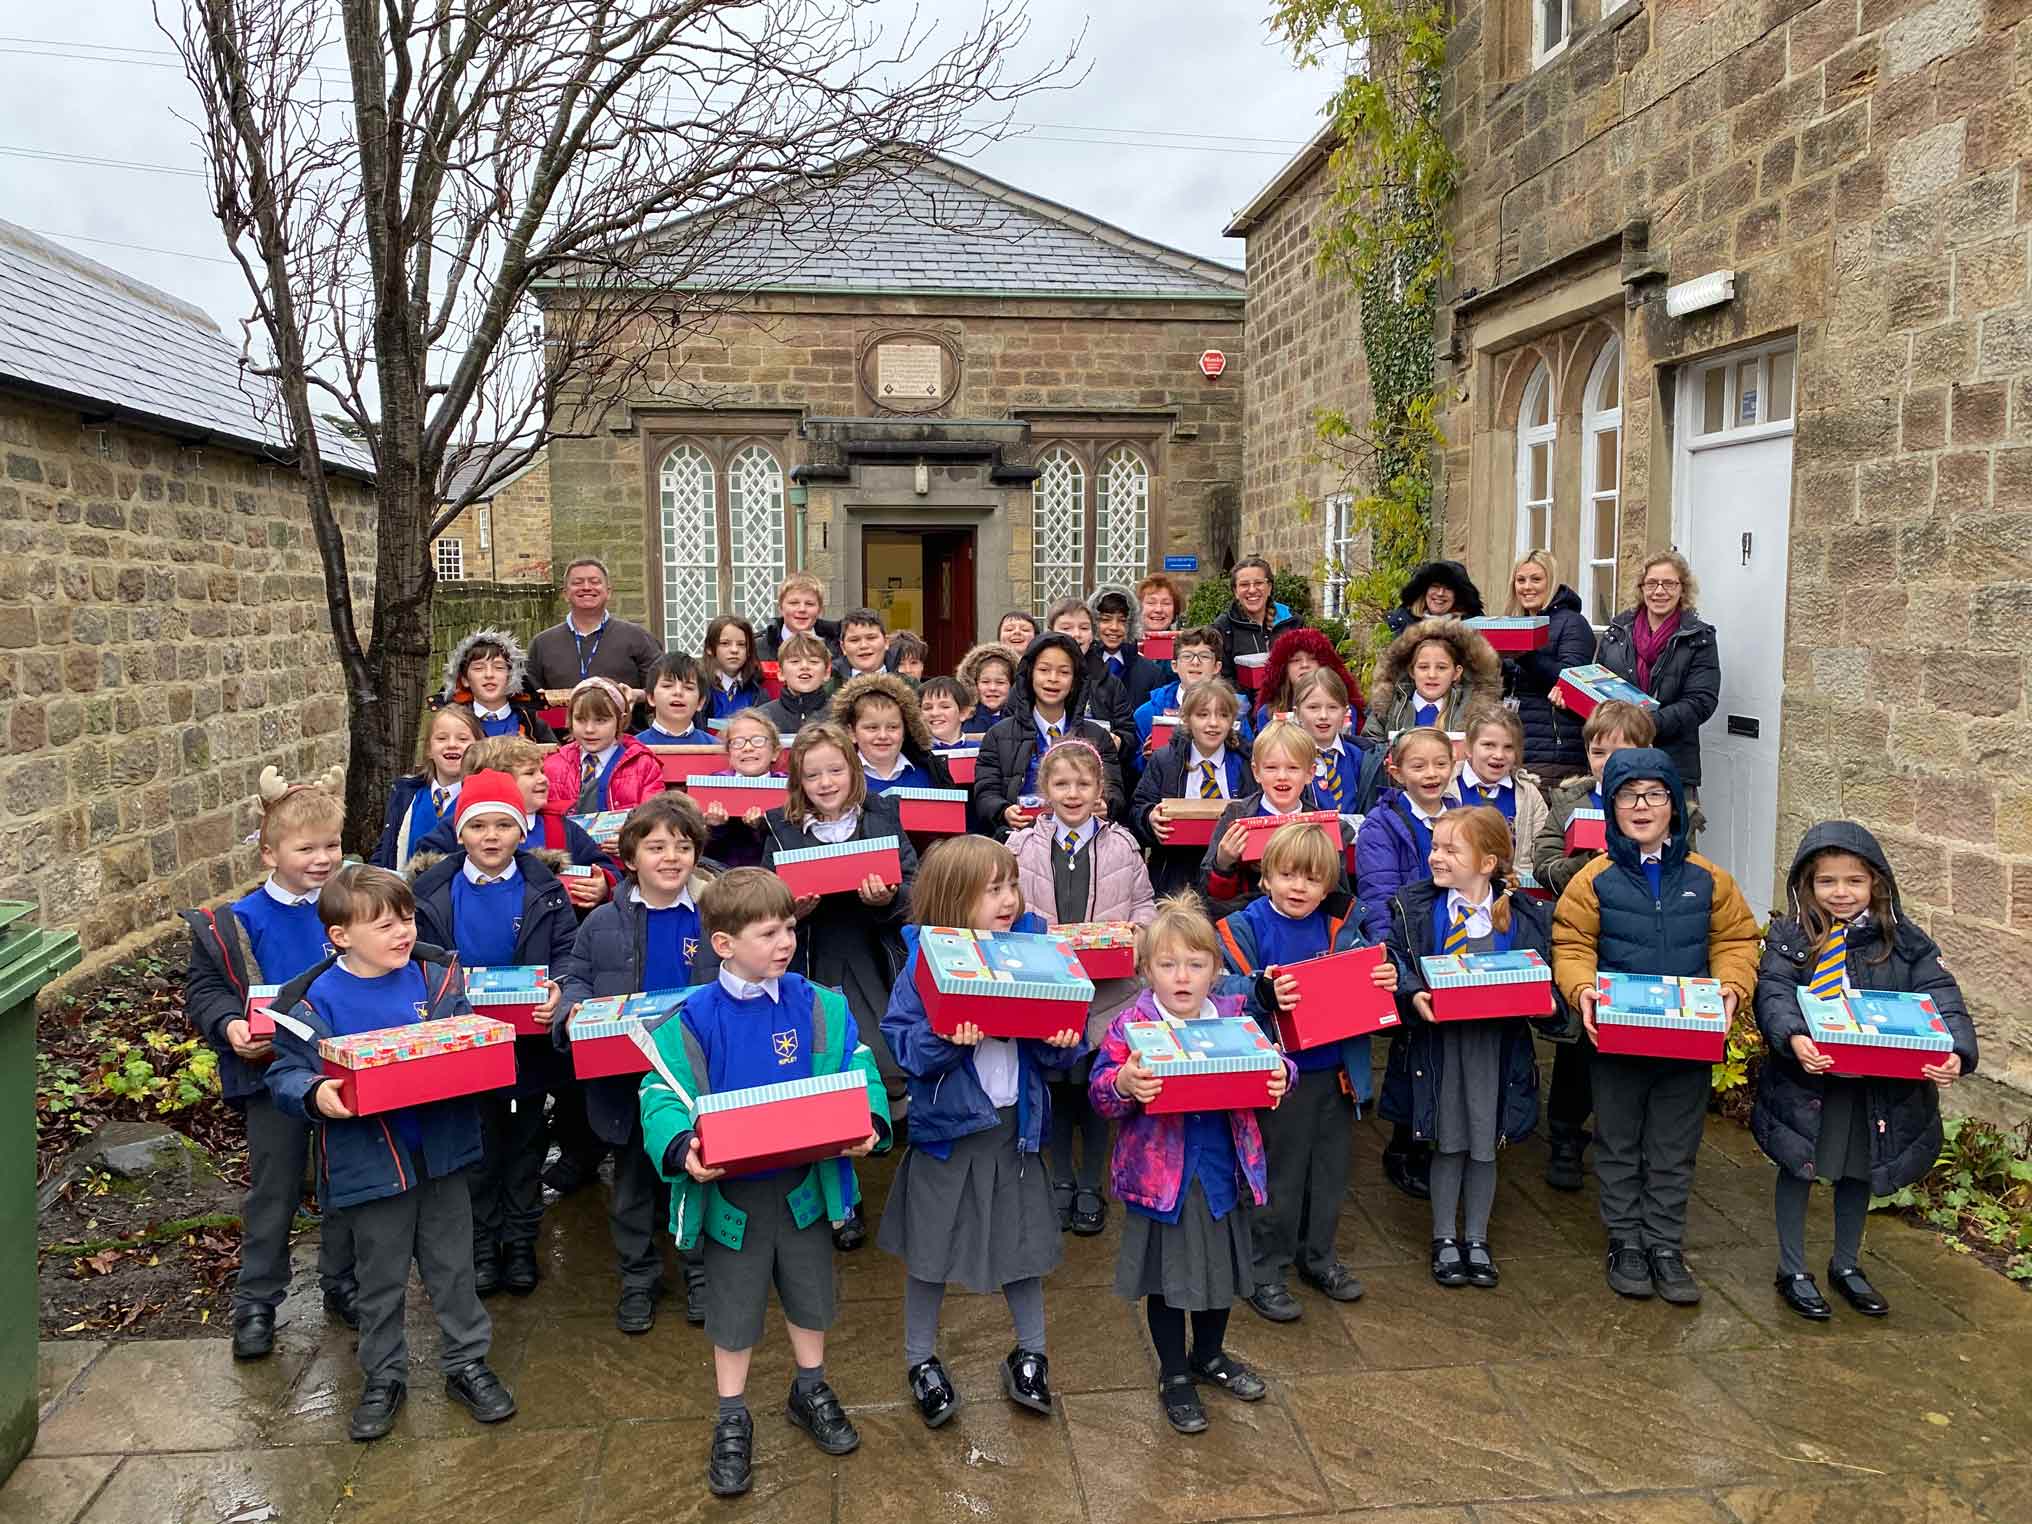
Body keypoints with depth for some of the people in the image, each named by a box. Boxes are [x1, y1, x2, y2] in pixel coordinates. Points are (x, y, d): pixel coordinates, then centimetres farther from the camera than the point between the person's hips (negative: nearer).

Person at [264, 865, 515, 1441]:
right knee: (381, 1279, 15)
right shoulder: (313, 1000, -11)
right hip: (368, 1162, -2)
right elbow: (285, 1075, -9)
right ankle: (383, 1378, 34)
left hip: (442, 1151, 2)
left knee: (452, 1266, 15)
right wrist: (316, 1095, -29)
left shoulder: (437, 976, -3)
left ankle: (467, 1363, 31)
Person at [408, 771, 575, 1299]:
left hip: (530, 1038, 0)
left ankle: (521, 1243, 29)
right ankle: (480, 1245, 27)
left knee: (526, 1142, 14)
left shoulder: (543, 887, -5)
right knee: (476, 1147, 11)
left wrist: (556, 989, -25)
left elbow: (567, 949, -5)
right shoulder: (431, 891, -4)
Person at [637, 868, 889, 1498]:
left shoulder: (820, 1007, -9)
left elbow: (857, 1070, -7)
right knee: (734, 1308, 15)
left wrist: (867, 1121, -25)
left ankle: (810, 1391, 47)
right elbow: (662, 1096, -16)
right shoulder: (695, 1020, -16)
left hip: (804, 1183, 3)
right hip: (730, 1190, -2)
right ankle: (732, 1419, 36)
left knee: (811, 1294, 21)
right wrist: (682, 1147, -35)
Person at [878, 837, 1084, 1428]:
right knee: (931, 1245, 13)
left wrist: (1063, 1042, -20)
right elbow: (900, 1042, -16)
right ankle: (921, 1360, 35)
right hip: (946, 1123, -2)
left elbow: (1061, 1038, 1)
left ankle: (1030, 1354, 39)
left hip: (1016, 1123, 3)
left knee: (1024, 1241, 16)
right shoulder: (925, 962, -13)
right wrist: (944, 1041, -33)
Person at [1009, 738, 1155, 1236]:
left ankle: (1091, 1186, 26)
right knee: (1055, 1084, 10)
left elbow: (1145, 904, 10)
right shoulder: (1022, 847, 0)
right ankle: (1061, 1181, 30)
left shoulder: (1122, 845, 4)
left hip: (1107, 986, 0)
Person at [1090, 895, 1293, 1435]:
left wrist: (1281, 1077, -19)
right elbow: (1099, 1092, -17)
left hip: (1223, 1172, 4)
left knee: (1222, 1266, 21)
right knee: (1167, 1275, 12)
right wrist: (1123, 1085, -38)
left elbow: (1271, 1064, 3)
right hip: (1160, 1177, -4)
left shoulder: (1237, 1017, -2)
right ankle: (1174, 1375, 34)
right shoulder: (1130, 1026, -13)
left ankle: (1210, 1356, 47)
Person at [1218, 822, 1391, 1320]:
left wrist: (1386, 978, -11)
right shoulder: (1245, 927, -11)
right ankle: (1265, 1271, 21)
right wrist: (1265, 994, -38)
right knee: (1279, 1176, 5)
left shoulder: (1341, 925, 1)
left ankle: (1318, 1256, 38)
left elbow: (1363, 979, 11)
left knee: (1330, 1170, 18)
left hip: (1336, 1070, 5)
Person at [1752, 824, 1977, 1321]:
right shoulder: (1790, 936, -7)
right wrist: (1793, 1036, -38)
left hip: (1881, 1087, 2)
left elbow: (1942, 998, -9)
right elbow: (1774, 991, -18)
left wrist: (1955, 1052, -27)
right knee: (1798, 1168, 11)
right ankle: (1792, 1269, 29)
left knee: (1859, 1172, 19)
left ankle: (1846, 1264, 41)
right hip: (1807, 1079, -2)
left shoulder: (1903, 940, -3)